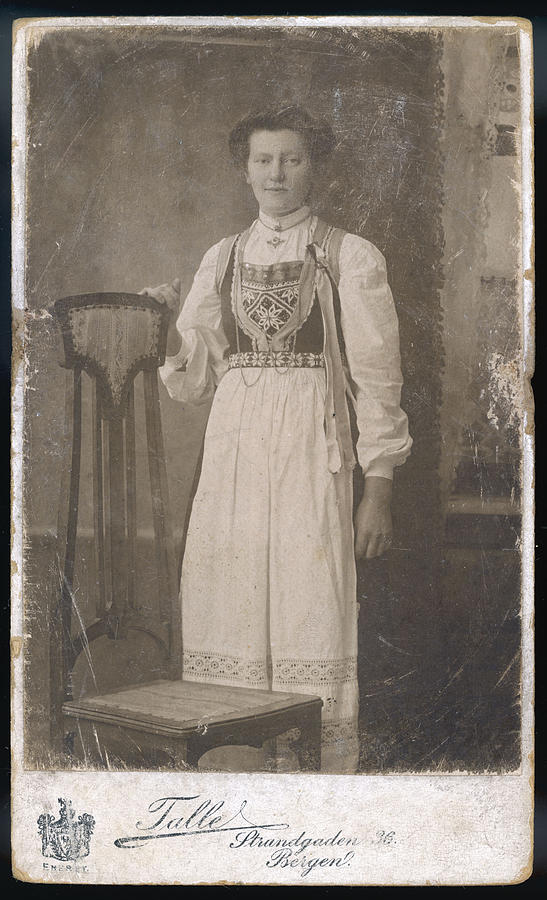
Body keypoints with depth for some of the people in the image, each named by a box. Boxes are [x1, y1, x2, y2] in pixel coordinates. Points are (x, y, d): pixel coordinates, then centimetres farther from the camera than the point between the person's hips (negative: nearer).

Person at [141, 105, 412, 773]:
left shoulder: (350, 257, 5)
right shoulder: (222, 258, 16)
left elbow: (377, 378, 3)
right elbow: (193, 380, 14)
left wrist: (378, 488, -4)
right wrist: (169, 324, -5)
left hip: (312, 449, -3)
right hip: (232, 448, 3)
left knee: (313, 604, -8)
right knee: (225, 605, 0)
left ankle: (328, 766, 2)